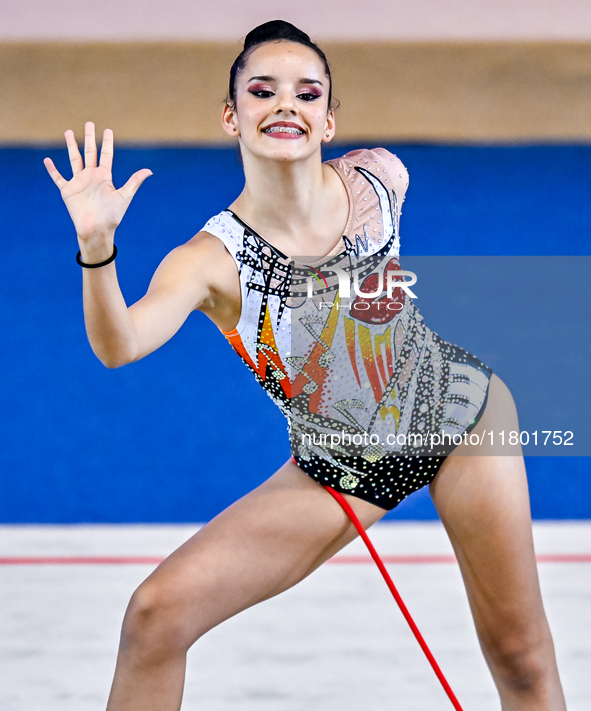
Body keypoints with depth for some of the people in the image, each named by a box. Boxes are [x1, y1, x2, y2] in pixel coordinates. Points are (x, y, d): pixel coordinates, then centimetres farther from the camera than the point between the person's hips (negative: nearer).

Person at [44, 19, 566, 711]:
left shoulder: (378, 177, -14)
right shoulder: (212, 258, -23)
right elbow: (120, 345, -43)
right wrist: (96, 245, -57)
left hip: (462, 410, 1)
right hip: (338, 467, -1)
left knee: (520, 654, 2)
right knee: (157, 614, -14)